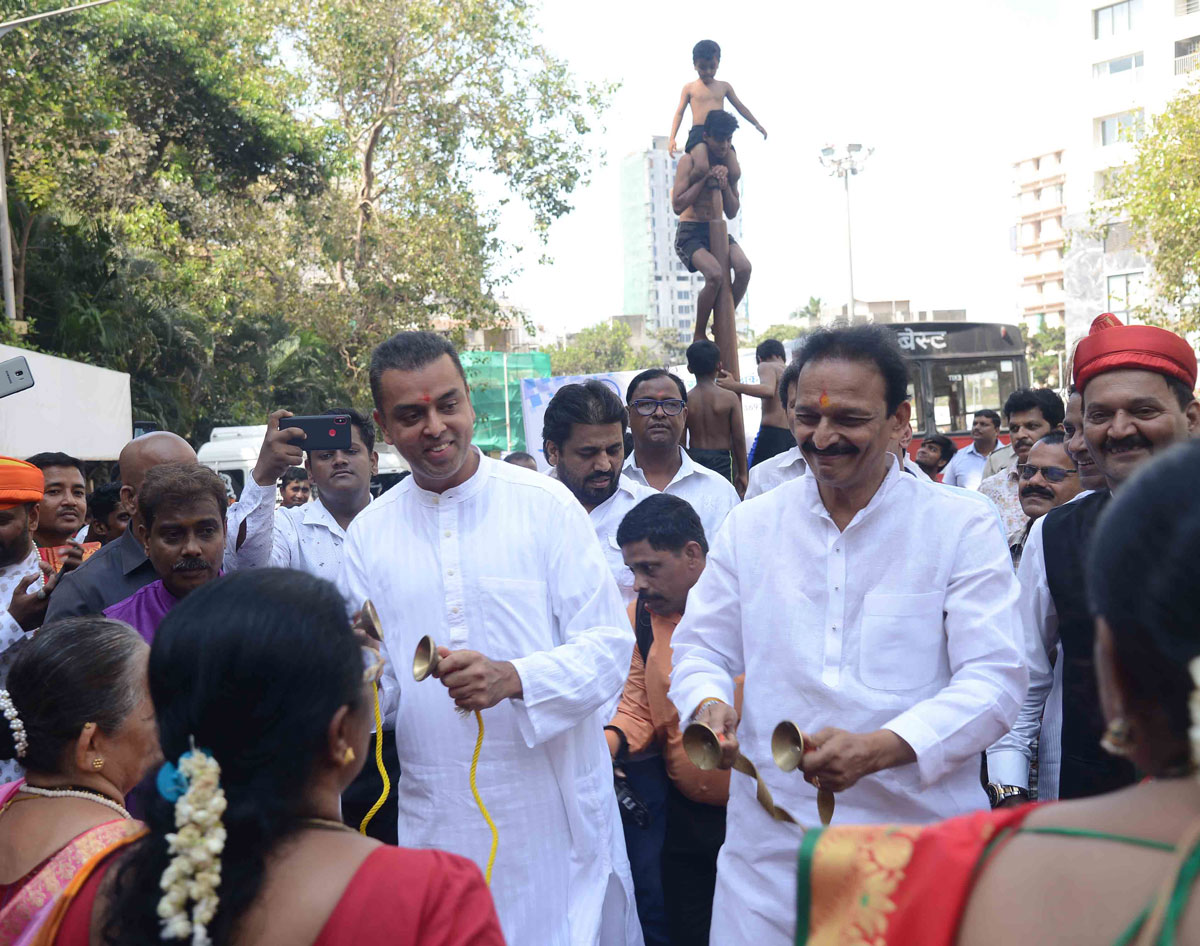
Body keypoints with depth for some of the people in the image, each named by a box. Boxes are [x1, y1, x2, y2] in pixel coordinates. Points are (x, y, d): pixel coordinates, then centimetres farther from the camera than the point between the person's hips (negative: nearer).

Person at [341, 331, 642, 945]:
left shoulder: (546, 504, -3)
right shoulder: (368, 533, 5)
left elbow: (609, 644, -6)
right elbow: (375, 685, 8)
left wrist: (515, 678, -23)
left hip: (555, 808, -2)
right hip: (437, 819, 2)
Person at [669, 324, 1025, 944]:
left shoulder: (963, 527, -3)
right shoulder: (749, 526, 7)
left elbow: (994, 679, -9)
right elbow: (700, 648, 11)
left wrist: (877, 749, -23)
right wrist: (708, 704, -13)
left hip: (921, 842, -2)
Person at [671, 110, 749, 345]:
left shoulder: (729, 165, 11)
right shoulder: (689, 161, -6)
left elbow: (732, 213, 13)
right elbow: (678, 205, -14)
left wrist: (725, 186, -6)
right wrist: (706, 178, -14)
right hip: (690, 233, -5)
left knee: (744, 268, -24)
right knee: (716, 274, -31)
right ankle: (699, 335, -12)